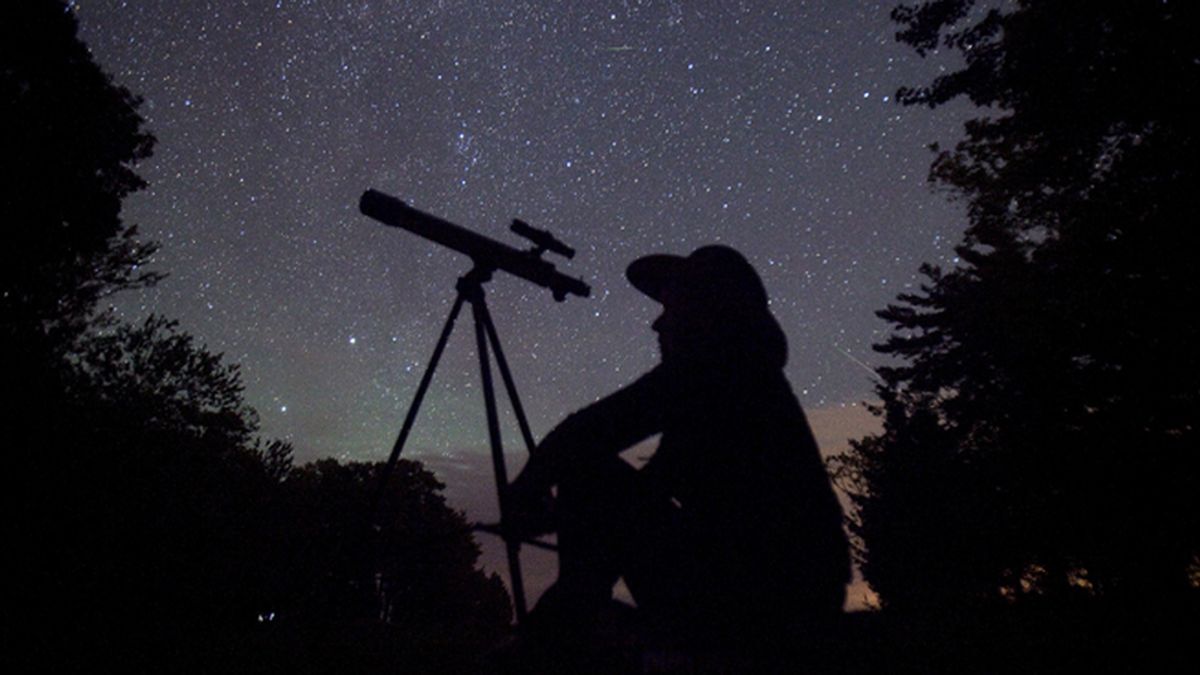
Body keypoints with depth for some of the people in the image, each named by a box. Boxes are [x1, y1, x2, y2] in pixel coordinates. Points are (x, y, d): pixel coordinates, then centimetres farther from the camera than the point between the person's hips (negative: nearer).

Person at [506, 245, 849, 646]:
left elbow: (587, 431, -15)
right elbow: (653, 484, 23)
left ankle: (565, 629, 5)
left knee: (586, 468, -5)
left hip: (748, 593, -10)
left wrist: (525, 490, 3)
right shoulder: (754, 374, 20)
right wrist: (559, 512, 17)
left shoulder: (713, 361, -8)